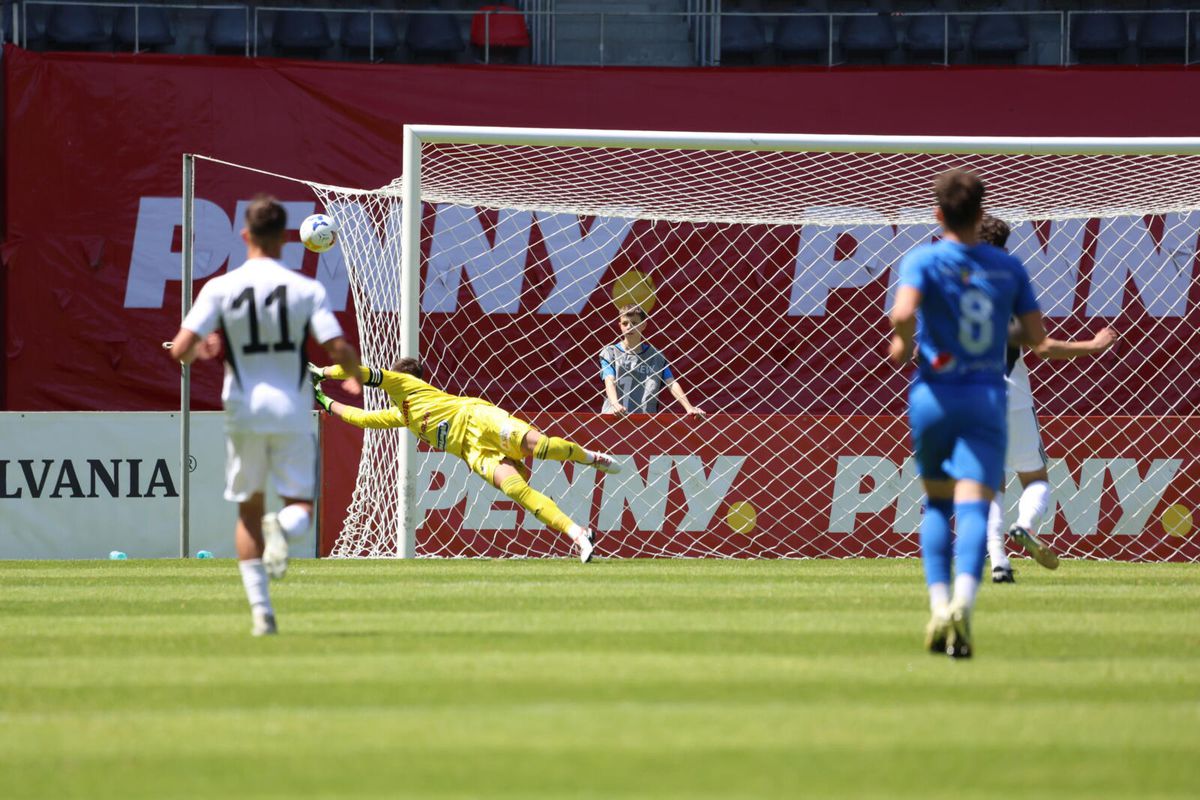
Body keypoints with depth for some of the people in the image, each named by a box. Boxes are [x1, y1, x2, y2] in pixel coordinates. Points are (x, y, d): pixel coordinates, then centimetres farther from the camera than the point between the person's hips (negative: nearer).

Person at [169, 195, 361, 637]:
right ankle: (284, 526, -28)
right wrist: (355, 373, 14)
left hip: (244, 412, 1)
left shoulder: (220, 288, -4)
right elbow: (339, 350, -10)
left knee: (248, 509, 14)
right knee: (300, 503, 10)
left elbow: (180, 350, -10)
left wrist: (200, 350, 14)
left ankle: (260, 608, 5)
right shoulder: (307, 289, -4)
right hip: (293, 413, -1)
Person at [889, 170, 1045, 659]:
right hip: (988, 398, 1)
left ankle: (939, 608, 5)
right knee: (973, 509, -11)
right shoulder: (1008, 268, 5)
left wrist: (902, 344, -2)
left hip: (934, 394, -1)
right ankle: (963, 605, -34)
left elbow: (904, 312, -23)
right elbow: (1035, 335, 8)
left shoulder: (924, 260, -5)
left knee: (937, 504, 18)